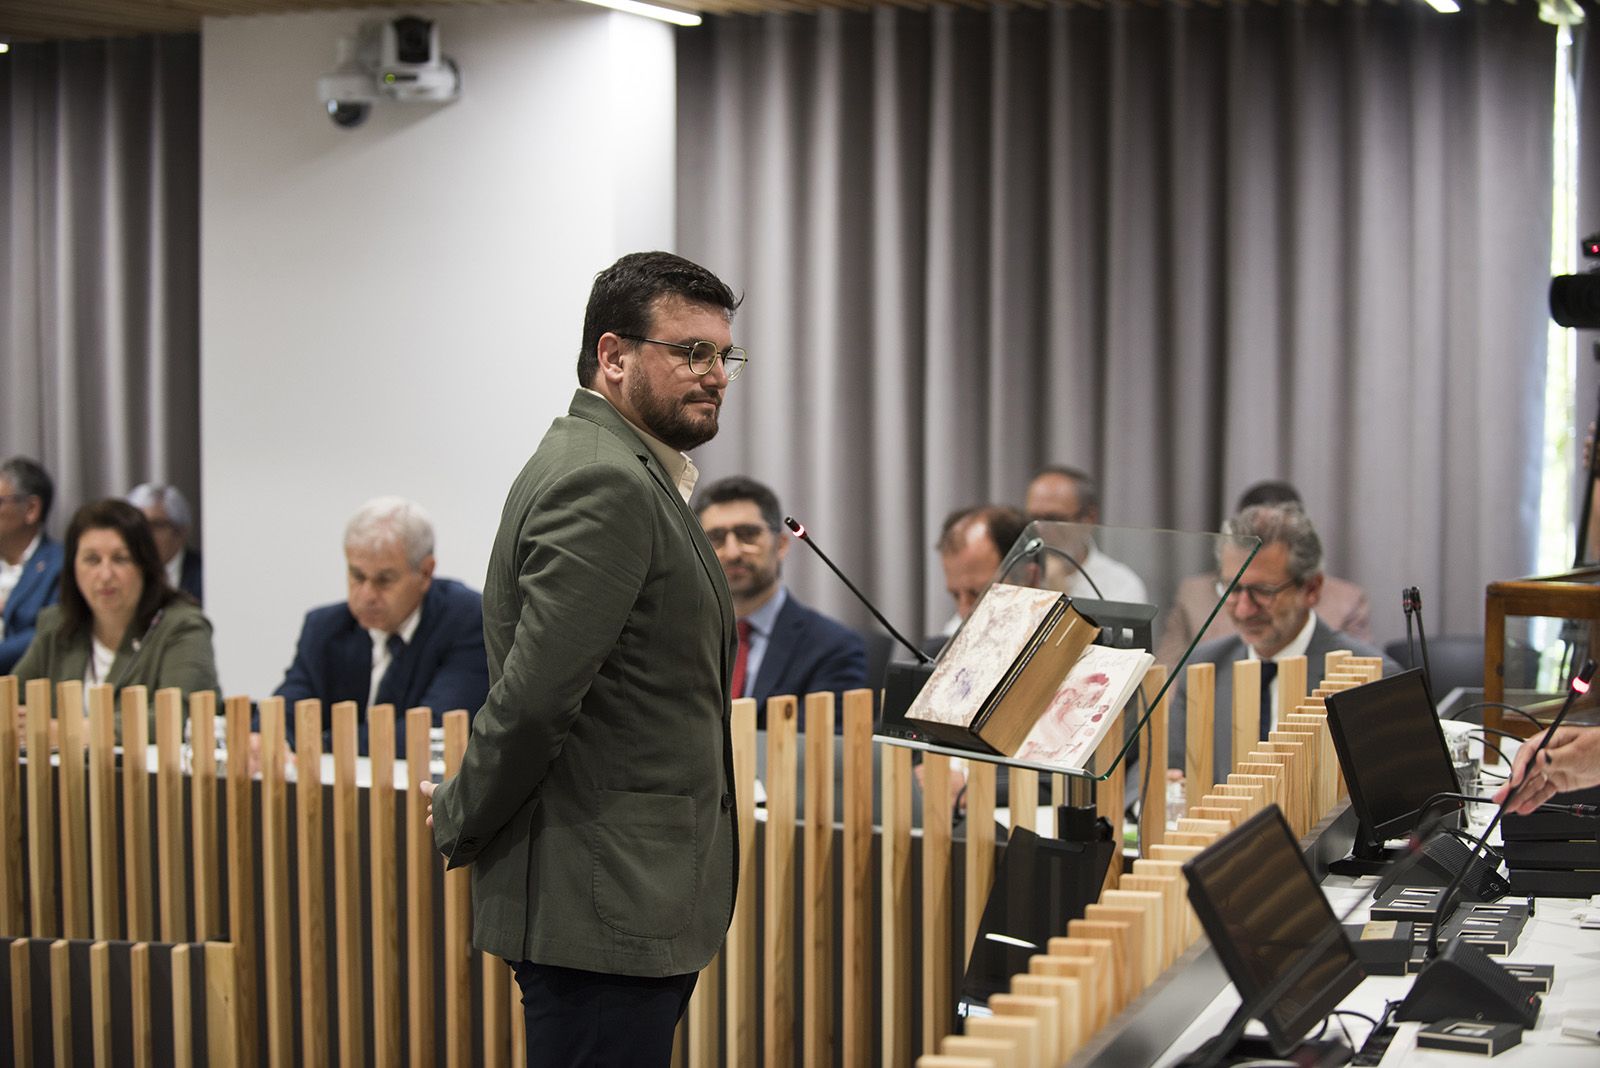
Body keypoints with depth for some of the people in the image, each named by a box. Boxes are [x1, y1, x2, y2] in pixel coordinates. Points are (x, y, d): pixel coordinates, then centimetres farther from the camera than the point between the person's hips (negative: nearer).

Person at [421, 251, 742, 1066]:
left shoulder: (628, 476, 18)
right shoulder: (602, 483, -17)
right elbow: (535, 693, -22)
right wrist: (462, 822, -10)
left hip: (631, 904, 10)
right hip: (603, 906, -10)